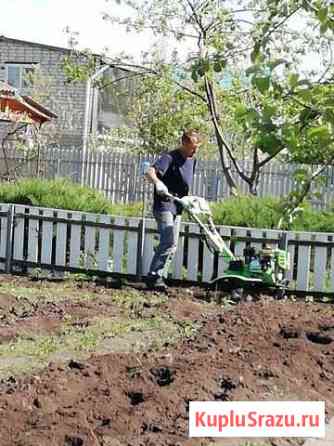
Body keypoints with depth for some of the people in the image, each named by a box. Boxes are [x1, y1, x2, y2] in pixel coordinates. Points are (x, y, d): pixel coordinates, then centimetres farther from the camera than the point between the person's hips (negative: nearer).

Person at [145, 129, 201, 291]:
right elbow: (150, 172, -28)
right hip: (164, 205, -9)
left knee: (172, 245, 9)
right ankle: (154, 276, -11)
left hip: (177, 207, 9)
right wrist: (158, 183, -48)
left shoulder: (192, 160, 11)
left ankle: (160, 277, 16)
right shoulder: (170, 157, -14)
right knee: (168, 242, -17)